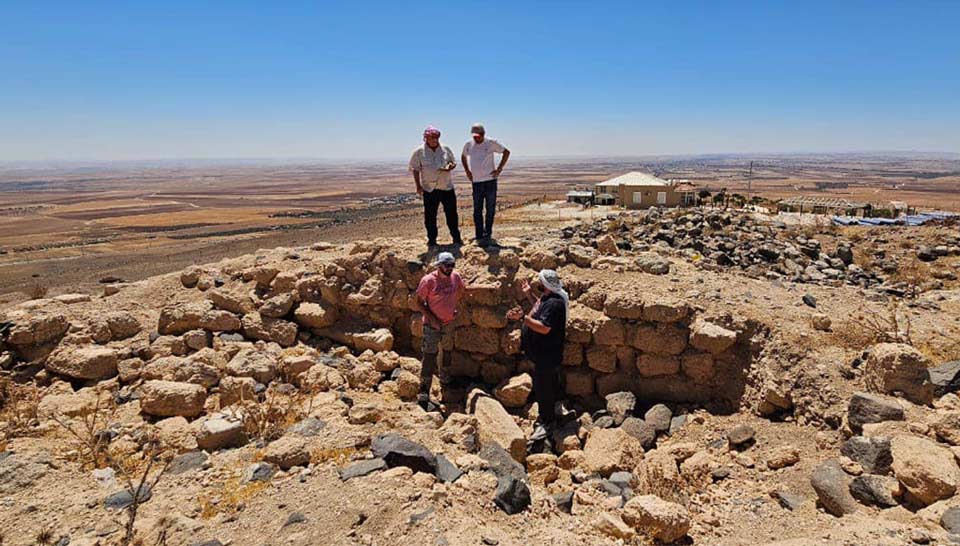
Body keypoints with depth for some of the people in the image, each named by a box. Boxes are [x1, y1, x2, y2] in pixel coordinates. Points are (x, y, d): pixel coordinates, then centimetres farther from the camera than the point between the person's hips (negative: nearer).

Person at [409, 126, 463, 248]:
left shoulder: (446, 149, 6)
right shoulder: (419, 152, 0)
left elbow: (454, 162, 16)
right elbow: (415, 169, 3)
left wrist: (450, 167, -9)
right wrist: (418, 186, -4)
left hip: (447, 187, 2)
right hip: (429, 189, -1)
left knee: (451, 214, 4)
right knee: (430, 216, 3)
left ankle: (456, 237, 15)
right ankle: (431, 239, 15)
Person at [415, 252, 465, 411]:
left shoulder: (455, 277, -5)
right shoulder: (428, 281, -20)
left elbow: (462, 290, 17)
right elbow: (419, 303, -12)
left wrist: (454, 307, 9)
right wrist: (432, 319, -20)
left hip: (449, 323, 6)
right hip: (432, 325, -6)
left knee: (447, 352, 24)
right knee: (429, 357, -11)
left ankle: (444, 380, 49)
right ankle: (423, 396, -9)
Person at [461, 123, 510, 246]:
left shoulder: (491, 143, -4)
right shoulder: (468, 144, 5)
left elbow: (506, 152, 3)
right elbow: (463, 157, 24)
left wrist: (499, 168, -3)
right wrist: (467, 171, 12)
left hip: (490, 180, -2)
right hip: (476, 181, 2)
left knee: (490, 209, 3)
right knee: (477, 210, 1)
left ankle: (488, 234, 14)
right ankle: (480, 236, 6)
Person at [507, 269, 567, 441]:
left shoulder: (554, 303, -29)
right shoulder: (548, 297, 4)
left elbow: (544, 328, -35)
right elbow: (539, 310, 22)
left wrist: (523, 317, -39)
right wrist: (529, 294, 12)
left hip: (547, 354, -11)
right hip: (543, 352, 11)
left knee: (543, 388, -1)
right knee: (549, 384, 25)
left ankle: (546, 424, 13)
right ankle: (550, 414, 44)